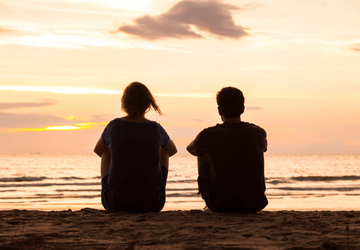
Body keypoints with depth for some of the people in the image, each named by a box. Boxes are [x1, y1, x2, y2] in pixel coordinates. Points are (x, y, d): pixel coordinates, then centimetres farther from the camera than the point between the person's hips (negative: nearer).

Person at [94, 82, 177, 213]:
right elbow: (173, 149, 20)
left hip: (115, 202, 0)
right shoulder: (156, 129, -3)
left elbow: (98, 149, 18)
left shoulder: (114, 126, -4)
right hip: (151, 203, 0)